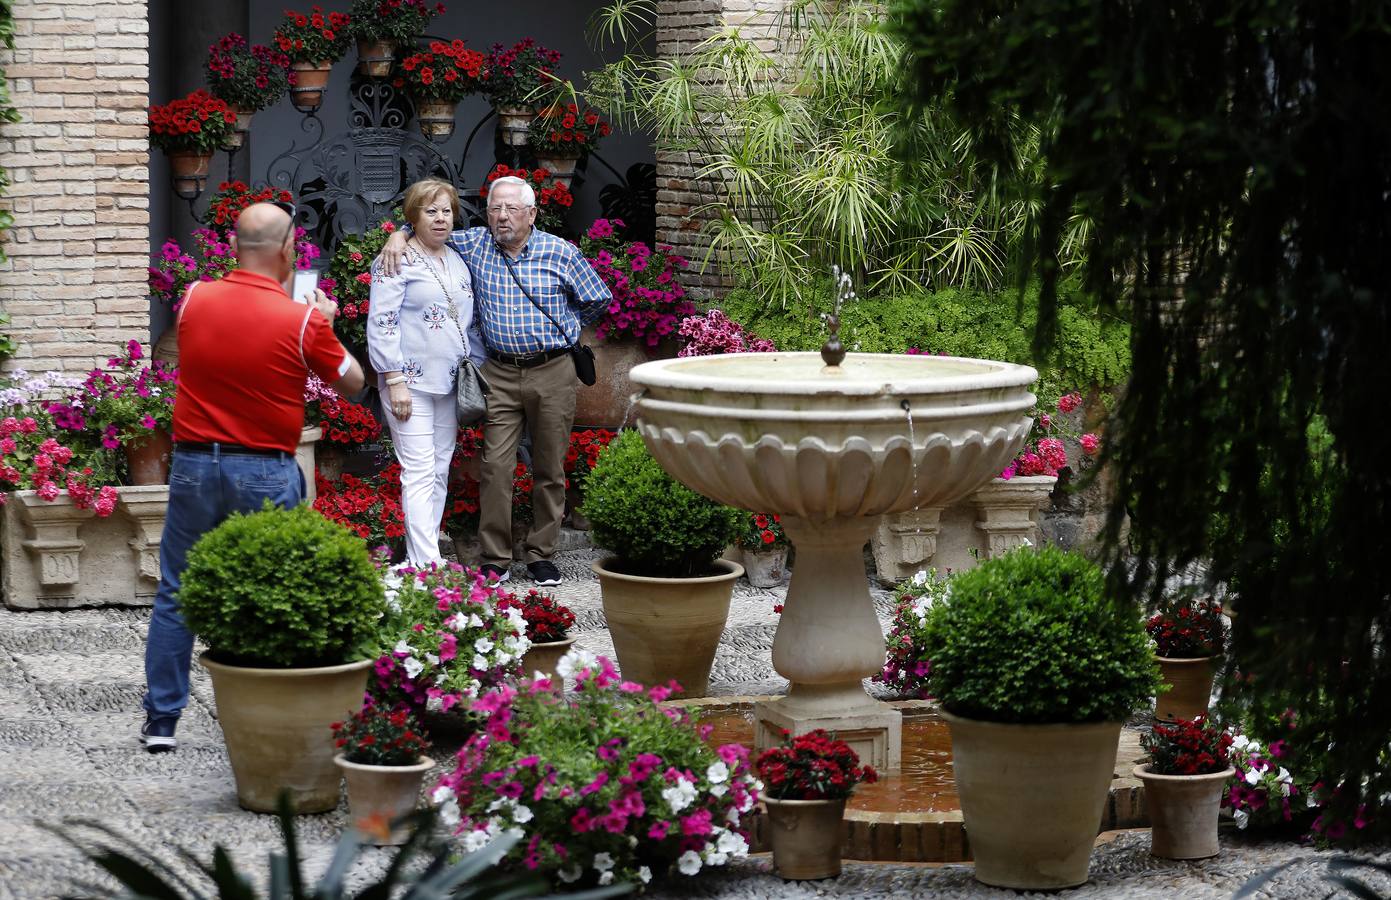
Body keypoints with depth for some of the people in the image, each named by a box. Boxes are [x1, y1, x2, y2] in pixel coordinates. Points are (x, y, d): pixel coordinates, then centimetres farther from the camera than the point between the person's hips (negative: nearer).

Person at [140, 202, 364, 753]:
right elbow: (353, 383, 5)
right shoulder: (303, 320, -11)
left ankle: (161, 721, 12)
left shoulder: (194, 299, -2)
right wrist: (325, 322, 18)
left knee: (176, 597, 11)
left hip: (193, 464, 3)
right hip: (266, 474, -3)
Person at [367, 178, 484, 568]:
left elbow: (469, 322, 22)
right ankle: (426, 563, -18)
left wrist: (477, 369, 15)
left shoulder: (457, 262, 15)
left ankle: (423, 554, 13)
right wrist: (394, 380, -16)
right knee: (419, 472, -13)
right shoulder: (397, 261, -7)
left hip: (449, 384, 8)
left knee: (440, 471, 8)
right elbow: (381, 324, -11)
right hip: (411, 383, -7)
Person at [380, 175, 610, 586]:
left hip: (553, 373, -1)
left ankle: (541, 554, 15)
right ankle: (495, 560, -2)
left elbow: (598, 299, 11)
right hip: (499, 375, 1)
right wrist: (399, 235, -3)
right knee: (496, 466, -7)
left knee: (550, 468, 5)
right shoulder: (475, 245, 4)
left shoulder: (560, 252, -1)